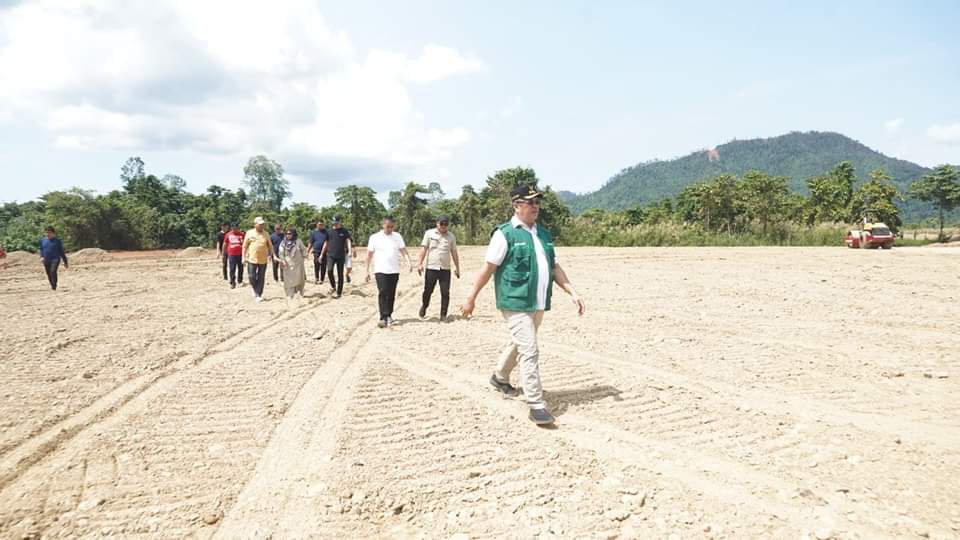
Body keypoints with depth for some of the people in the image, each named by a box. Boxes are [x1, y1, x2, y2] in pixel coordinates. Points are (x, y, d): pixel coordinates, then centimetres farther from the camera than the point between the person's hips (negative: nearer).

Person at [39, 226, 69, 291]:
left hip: (55, 259, -5)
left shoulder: (57, 241, 0)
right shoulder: (42, 240, 10)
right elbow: (41, 249, 19)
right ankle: (52, 286, 22)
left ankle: (54, 286, -20)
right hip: (46, 261, 5)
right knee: (49, 274, 7)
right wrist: (41, 256, -1)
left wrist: (65, 262, 7)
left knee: (53, 271, -25)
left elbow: (61, 252, 5)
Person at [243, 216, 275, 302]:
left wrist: (270, 254, -5)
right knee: (252, 277, -3)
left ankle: (259, 295, 15)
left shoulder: (266, 234, 5)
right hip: (252, 259, -1)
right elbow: (245, 246, 4)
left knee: (261, 278, 4)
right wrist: (244, 257, -1)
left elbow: (270, 245, 10)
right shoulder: (249, 233, 1)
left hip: (263, 260, 1)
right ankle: (255, 290, 24)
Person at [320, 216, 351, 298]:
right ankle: (333, 286, 4)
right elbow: (326, 243, 16)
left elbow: (348, 241, -5)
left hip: (341, 256, -1)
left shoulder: (344, 231, 3)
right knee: (329, 270, -19)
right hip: (330, 255, 1)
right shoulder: (330, 231, 10)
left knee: (340, 274, 2)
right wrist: (322, 254, 15)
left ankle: (339, 292, 10)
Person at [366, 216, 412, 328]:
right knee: (383, 293, -12)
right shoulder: (375, 237, 1)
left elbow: (403, 250, -1)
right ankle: (383, 318, -14)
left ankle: (389, 315, 24)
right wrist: (367, 270, 3)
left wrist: (409, 261, -19)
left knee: (391, 294, 8)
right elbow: (369, 255, 5)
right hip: (380, 270, -3)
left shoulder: (397, 237, 8)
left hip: (394, 271, 3)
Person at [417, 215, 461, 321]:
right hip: (431, 268, -1)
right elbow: (424, 248, 1)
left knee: (445, 292, -2)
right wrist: (420, 264, -6)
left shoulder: (451, 236, 8)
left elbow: (454, 253, 12)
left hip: (445, 269, 1)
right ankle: (424, 307, 32)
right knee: (428, 290, 5)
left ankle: (443, 315, 7)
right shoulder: (429, 233, 2)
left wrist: (457, 267, 10)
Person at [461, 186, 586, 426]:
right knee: (530, 351, -10)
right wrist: (471, 298, -6)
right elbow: (488, 268, -8)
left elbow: (555, 267, 16)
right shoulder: (505, 234, -8)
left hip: (538, 304, 8)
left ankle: (500, 377, 45)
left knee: (519, 344, 21)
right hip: (516, 303, -7)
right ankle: (536, 405, -5)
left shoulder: (544, 234, 14)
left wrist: (572, 292, 7)